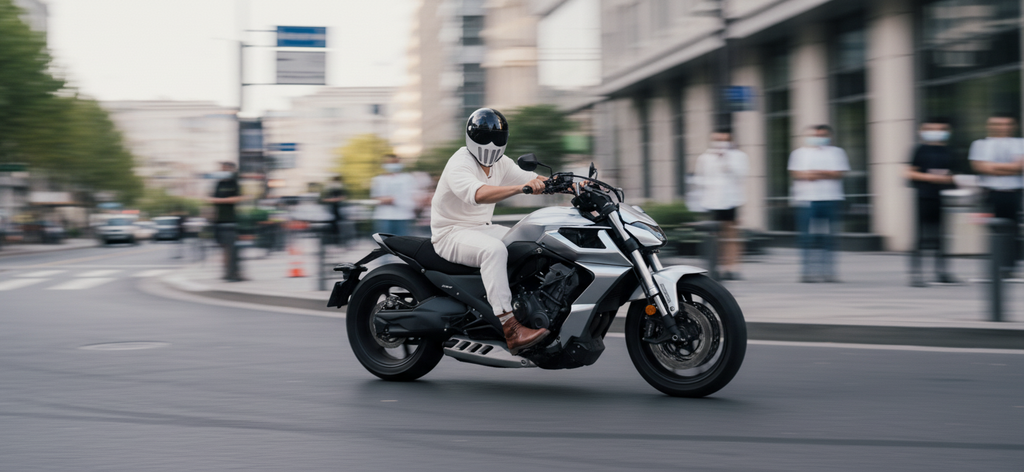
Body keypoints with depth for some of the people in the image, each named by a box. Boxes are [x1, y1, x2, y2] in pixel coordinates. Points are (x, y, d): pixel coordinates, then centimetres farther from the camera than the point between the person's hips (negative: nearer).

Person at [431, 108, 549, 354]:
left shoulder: (500, 164, 10)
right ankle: (510, 329, -43)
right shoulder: (459, 165, -18)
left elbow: (535, 181, 7)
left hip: (481, 229, 9)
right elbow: (478, 194, -38)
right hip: (451, 234, -9)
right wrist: (521, 188, -52)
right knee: (494, 249, -36)